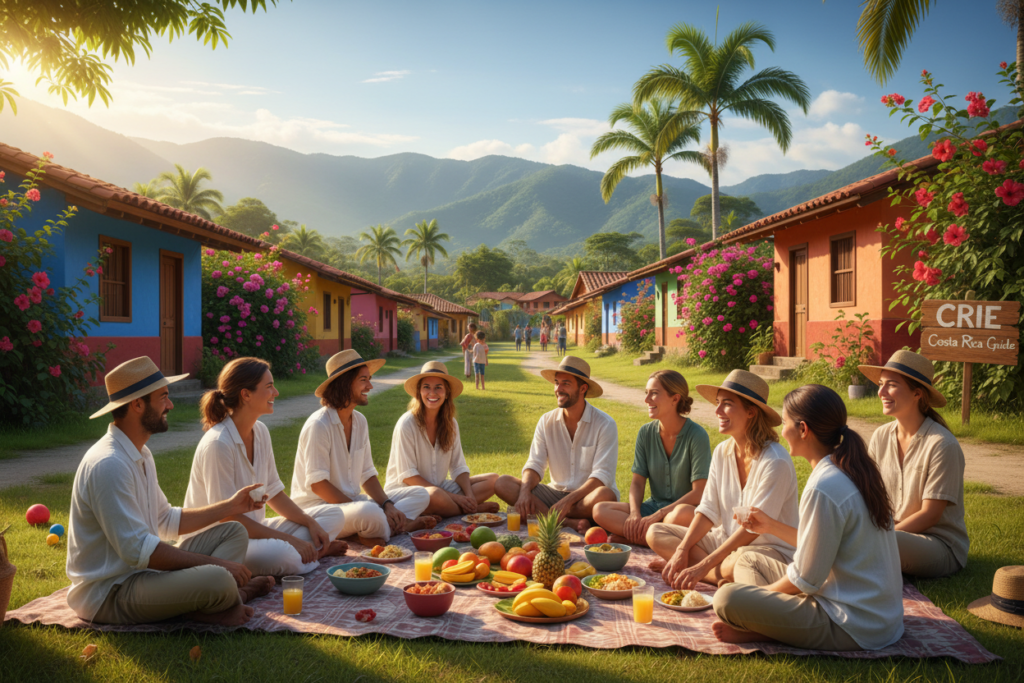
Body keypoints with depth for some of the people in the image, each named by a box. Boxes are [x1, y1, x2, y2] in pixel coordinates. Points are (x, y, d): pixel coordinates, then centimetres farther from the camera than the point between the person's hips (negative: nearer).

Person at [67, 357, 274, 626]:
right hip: (109, 593, -11)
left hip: (141, 572, 11)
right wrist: (214, 563, -22)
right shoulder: (108, 465, -22)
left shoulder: (140, 455, 13)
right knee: (217, 579, -33)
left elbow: (167, 522, 19)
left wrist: (229, 506, 14)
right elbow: (137, 550, -27)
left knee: (234, 532, 9)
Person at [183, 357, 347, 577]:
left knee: (334, 515, 2)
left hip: (252, 529, 9)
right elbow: (227, 517, -23)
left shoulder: (260, 432, 4)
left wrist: (310, 523, -4)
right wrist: (289, 539, -21)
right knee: (281, 554, -37)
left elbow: (273, 492, 11)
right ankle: (314, 552, -8)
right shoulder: (217, 444, -23)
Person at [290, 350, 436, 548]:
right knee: (370, 513, -39)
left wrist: (387, 505, -9)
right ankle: (401, 524, -10)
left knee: (420, 494, 2)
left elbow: (367, 475, 10)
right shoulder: (318, 426, -17)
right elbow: (318, 484, -21)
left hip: (353, 501, 9)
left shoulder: (360, 421, 8)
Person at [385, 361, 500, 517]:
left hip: (440, 487, 6)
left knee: (493, 480, -6)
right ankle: (475, 509, -12)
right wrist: (452, 496, -22)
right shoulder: (407, 424, -15)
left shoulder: (450, 423, 4)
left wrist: (469, 495, -15)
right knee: (434, 495, -39)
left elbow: (458, 467, 6)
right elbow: (407, 475, -17)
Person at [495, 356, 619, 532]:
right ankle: (568, 522, -29)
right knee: (503, 483, -17)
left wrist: (568, 501, -30)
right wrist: (525, 491, -22)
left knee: (606, 495, -38)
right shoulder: (546, 422, 4)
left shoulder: (605, 424, -9)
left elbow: (602, 475, -17)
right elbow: (534, 465, 0)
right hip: (556, 492, 4)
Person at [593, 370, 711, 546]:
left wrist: (658, 515, -22)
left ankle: (626, 537, -23)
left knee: (685, 514, -41)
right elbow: (638, 481, 3)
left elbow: (699, 492, -16)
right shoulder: (646, 433, 3)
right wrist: (635, 513, -18)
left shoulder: (697, 435, -12)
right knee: (600, 510, -18)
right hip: (654, 505, 5)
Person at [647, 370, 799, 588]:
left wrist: (703, 566, -26)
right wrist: (681, 551, -12)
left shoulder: (775, 462, -20)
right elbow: (708, 511, 3)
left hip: (771, 550, -7)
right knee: (655, 532, -4)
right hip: (727, 541, 8)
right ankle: (722, 575, -16)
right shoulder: (722, 452, 2)